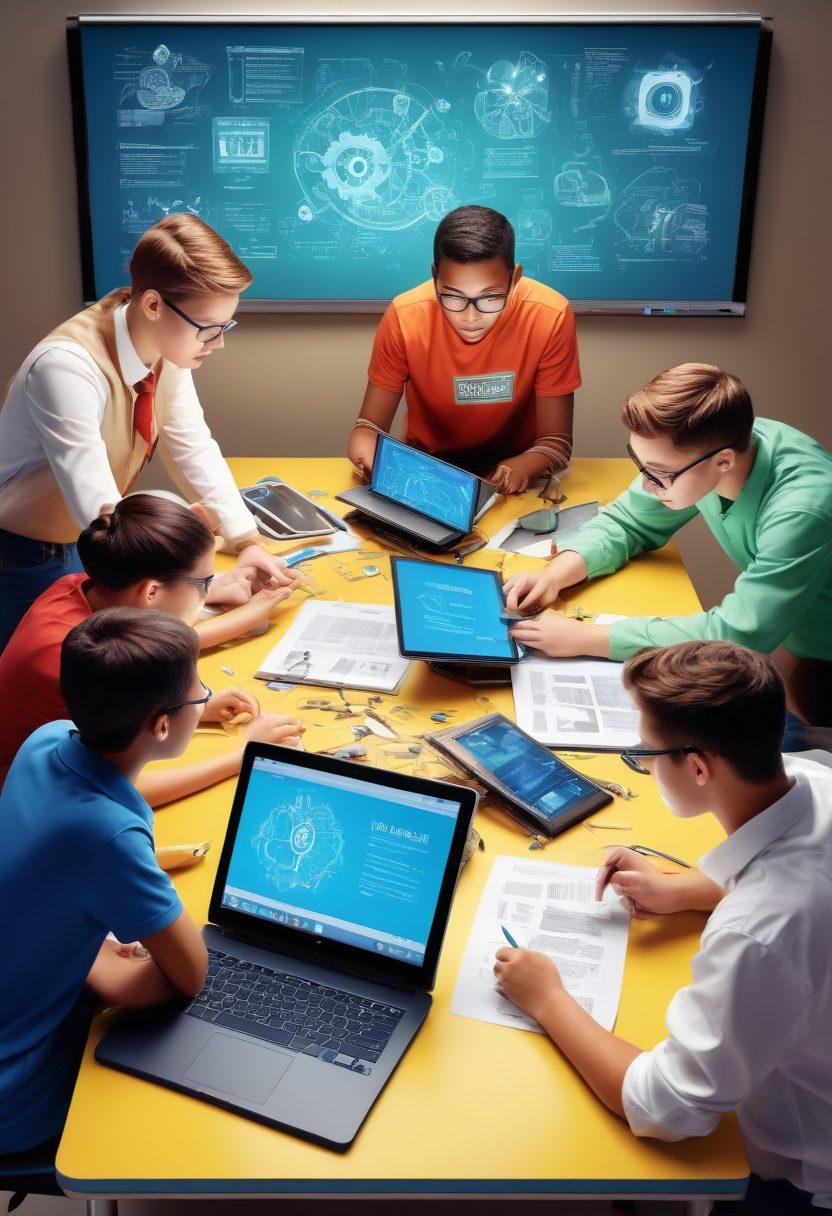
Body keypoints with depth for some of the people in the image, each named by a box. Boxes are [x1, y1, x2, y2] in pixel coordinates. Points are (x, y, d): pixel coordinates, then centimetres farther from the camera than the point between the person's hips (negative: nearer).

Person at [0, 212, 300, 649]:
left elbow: (194, 449, -4)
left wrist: (245, 541, -14)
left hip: (86, 545, 7)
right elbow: (97, 509, -37)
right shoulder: (67, 368, -34)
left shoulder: (169, 349, -11)